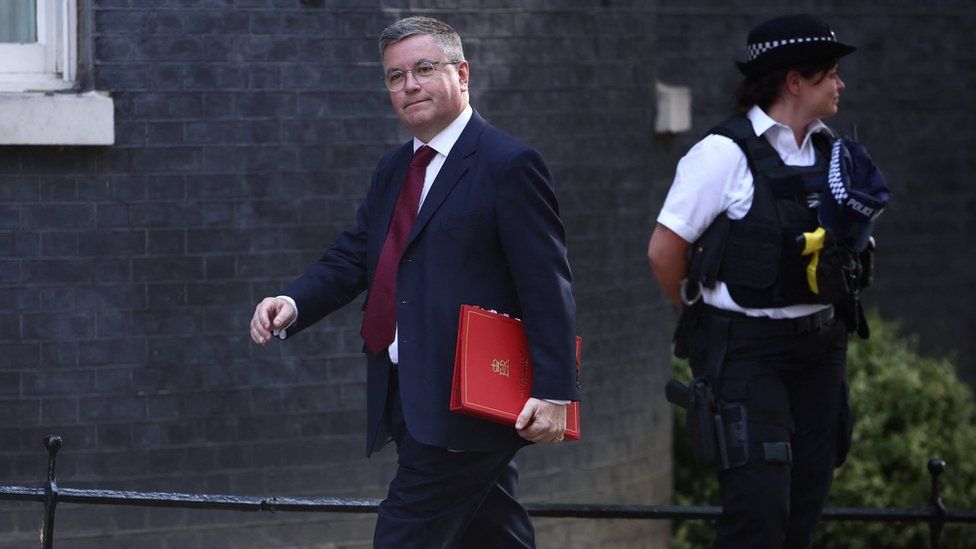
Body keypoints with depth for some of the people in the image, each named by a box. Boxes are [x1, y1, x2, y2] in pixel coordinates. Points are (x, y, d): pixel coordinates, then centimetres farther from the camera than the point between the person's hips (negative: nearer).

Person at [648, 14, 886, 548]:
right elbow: (664, 250, -7)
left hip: (818, 350, 7)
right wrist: (703, 314, 7)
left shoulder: (830, 152, 10)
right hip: (746, 352, -7)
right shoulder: (726, 153, -10)